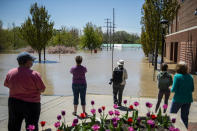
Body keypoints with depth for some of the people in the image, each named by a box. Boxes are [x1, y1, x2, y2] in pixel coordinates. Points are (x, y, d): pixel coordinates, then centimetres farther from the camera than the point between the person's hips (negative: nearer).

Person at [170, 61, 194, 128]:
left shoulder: (177, 76, -14)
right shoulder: (190, 77, 2)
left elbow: (174, 89, -16)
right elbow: (192, 89, 6)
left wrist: (171, 89, 5)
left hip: (178, 99, -5)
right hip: (188, 99, 5)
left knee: (172, 115, 12)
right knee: (185, 116, 15)